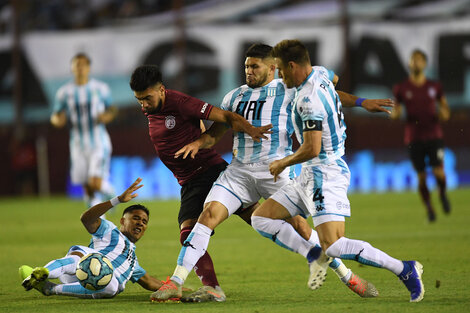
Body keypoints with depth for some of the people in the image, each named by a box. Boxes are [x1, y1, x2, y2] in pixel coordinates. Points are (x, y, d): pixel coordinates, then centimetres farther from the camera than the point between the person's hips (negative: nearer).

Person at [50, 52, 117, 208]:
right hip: (79, 144, 2)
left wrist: (108, 115, -14)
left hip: (99, 142, -2)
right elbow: (55, 118, 6)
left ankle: (110, 193, 18)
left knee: (95, 183, -16)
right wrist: (57, 120, -18)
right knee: (88, 190, 3)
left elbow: (112, 109, 9)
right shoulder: (64, 92, 0)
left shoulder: (100, 88, -2)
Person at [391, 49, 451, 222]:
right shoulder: (401, 88, 3)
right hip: (414, 138, 0)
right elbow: (394, 113, 9)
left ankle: (443, 193, 20)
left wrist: (444, 114, -10)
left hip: (434, 135, 0)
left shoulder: (435, 87, 5)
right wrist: (395, 113, -15)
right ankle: (429, 208, 18)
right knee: (421, 177, 0)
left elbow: (445, 109, 13)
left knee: (438, 171, -13)